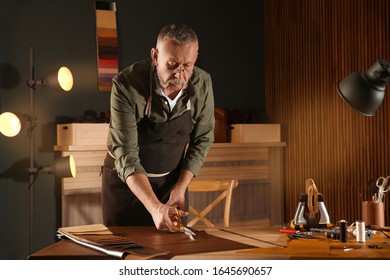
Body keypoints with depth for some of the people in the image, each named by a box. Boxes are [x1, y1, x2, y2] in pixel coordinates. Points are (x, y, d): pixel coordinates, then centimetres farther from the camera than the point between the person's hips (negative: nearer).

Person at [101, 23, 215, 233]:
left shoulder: (202, 83, -16)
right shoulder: (126, 85, -27)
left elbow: (202, 139, -3)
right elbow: (126, 154, -29)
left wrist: (180, 188, -13)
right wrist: (155, 207, -40)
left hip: (172, 179, 3)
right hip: (126, 179, -2)